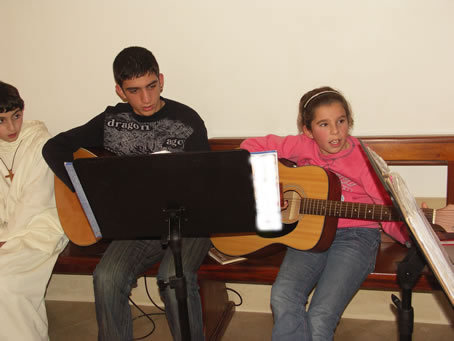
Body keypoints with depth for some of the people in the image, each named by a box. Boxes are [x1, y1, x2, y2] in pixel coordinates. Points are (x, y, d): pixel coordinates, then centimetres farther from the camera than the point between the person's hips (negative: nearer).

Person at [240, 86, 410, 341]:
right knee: (283, 296, -24)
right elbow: (252, 146, 7)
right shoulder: (302, 147, 1)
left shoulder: (364, 159, -7)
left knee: (320, 317, -21)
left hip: (355, 235, -3)